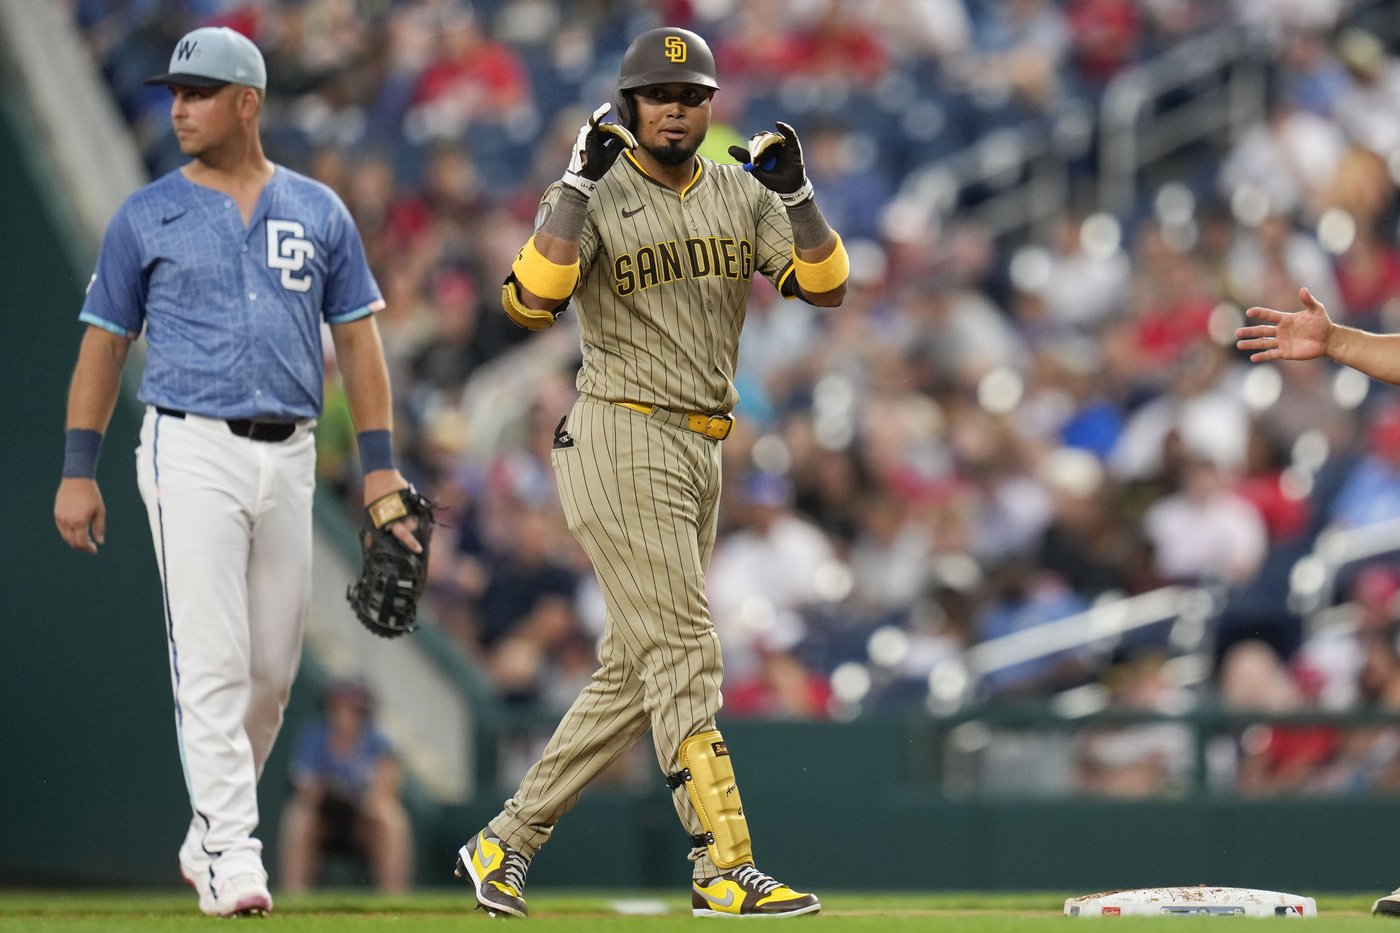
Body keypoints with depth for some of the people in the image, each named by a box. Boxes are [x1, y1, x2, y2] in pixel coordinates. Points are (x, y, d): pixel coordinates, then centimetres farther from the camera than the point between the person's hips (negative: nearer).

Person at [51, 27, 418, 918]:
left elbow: (358, 340, 11)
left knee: (273, 668, 7)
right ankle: (231, 851, -13)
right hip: (192, 451, -3)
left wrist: (381, 465, 2)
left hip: (289, 456, 3)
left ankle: (205, 838, 22)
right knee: (212, 660, -12)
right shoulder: (147, 216, 4)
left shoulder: (318, 211, 9)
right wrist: (78, 472, 0)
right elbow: (104, 344, 7)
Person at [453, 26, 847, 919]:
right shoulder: (597, 197, -7)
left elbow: (826, 286, 3)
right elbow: (532, 302, -22)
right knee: (682, 654, -12)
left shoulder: (742, 195, 11)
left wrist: (796, 193, -10)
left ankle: (507, 842, 19)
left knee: (633, 675, 10)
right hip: (622, 438, -7)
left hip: (700, 453, 7)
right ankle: (726, 869, -13)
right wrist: (580, 184, -24)